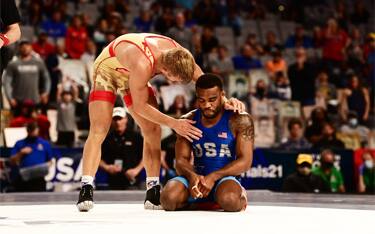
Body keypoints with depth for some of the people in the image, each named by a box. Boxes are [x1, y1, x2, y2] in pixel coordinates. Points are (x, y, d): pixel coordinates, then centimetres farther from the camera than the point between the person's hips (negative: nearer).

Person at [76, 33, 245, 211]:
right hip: (107, 69, -6)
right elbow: (140, 106, -31)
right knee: (99, 130, -20)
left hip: (130, 75, 6)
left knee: (153, 131, -3)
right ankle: (86, 189, -22)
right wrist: (174, 124, -30)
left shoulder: (178, 54, -26)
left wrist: (225, 101, -23)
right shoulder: (142, 65, -45)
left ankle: (153, 193, 0)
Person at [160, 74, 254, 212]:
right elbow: (181, 160, 1)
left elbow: (245, 161, -10)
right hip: (196, 178, 2)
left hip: (225, 178, -2)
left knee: (229, 200, -38)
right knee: (169, 199, -28)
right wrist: (191, 176, -24)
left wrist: (213, 177, -23)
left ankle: (241, 198, 2)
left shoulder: (239, 120, -5)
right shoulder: (188, 121, 5)